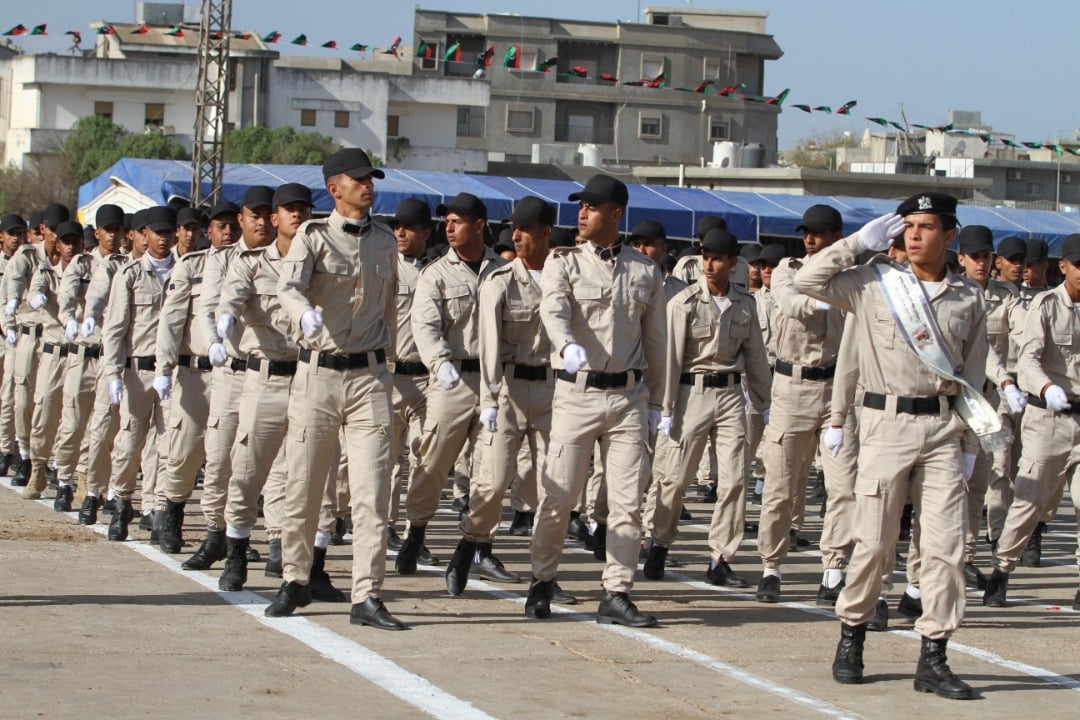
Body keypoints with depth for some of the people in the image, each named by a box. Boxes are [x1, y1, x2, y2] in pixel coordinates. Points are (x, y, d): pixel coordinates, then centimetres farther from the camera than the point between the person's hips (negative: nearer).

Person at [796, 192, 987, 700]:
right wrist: (860, 241, -2)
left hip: (944, 427, 2)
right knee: (873, 541, -1)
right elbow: (807, 281, -5)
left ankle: (933, 658, 3)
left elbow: (973, 378, 14)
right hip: (888, 423, -2)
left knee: (946, 544, -2)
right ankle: (851, 637, 16)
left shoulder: (968, 299, 10)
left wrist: (969, 441, 10)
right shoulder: (872, 283, 4)